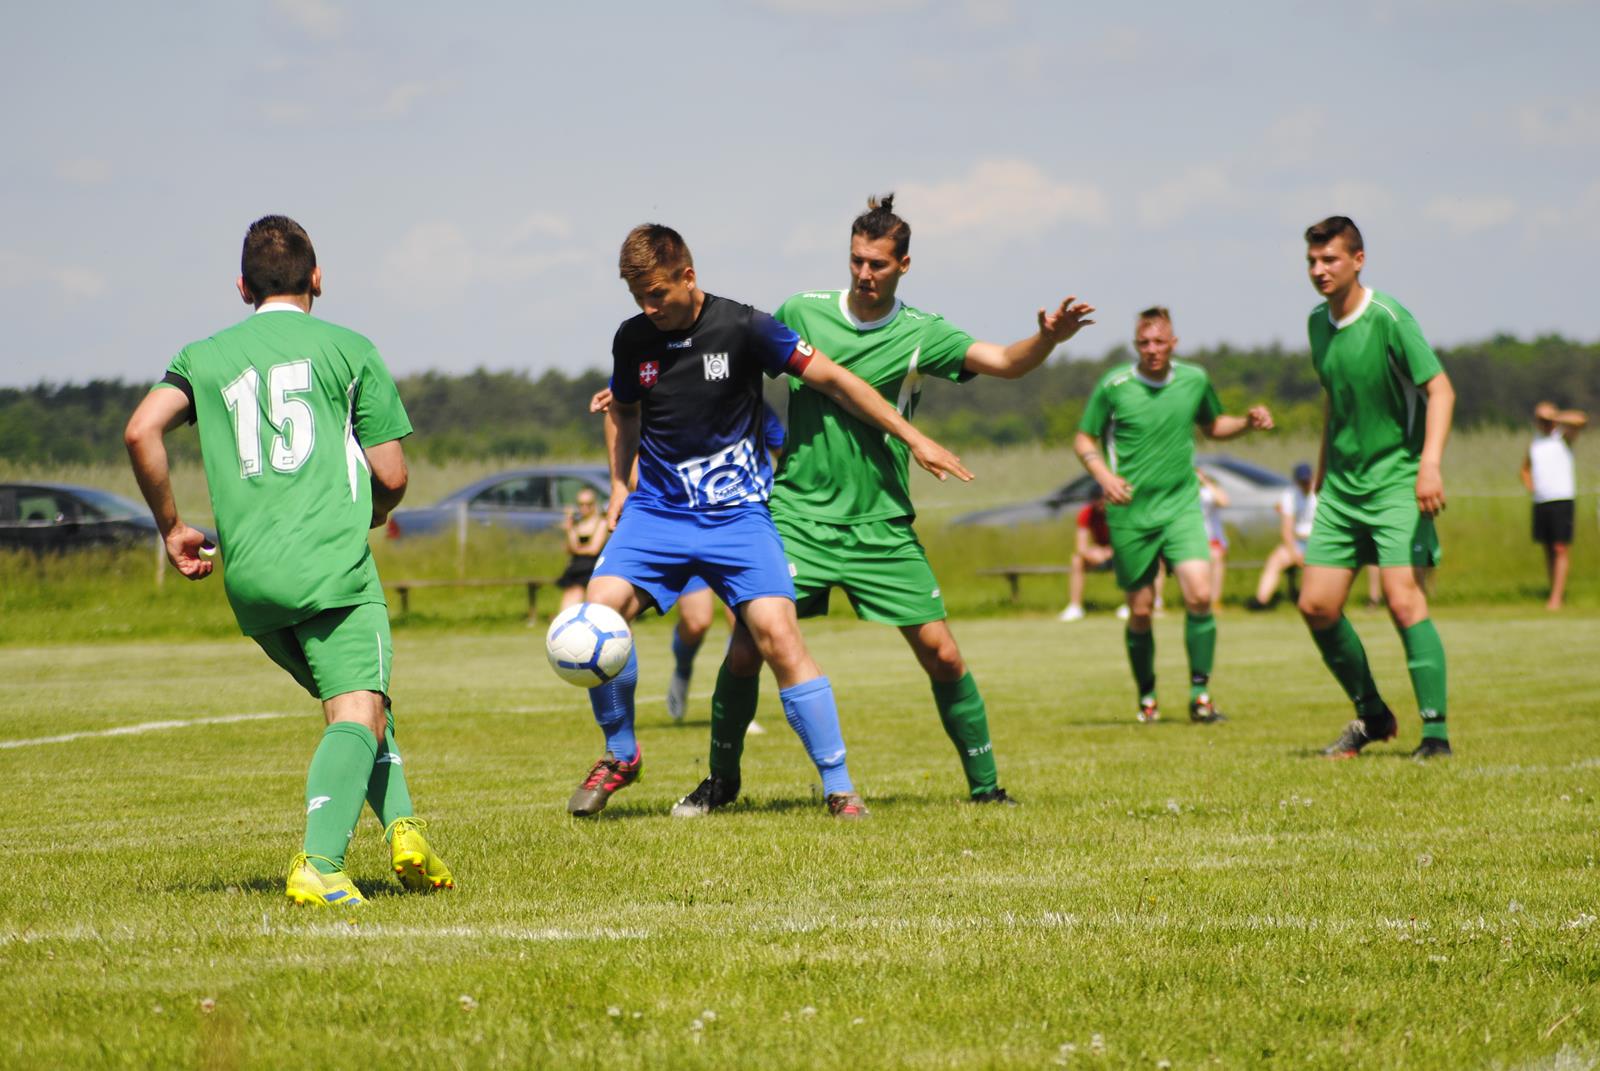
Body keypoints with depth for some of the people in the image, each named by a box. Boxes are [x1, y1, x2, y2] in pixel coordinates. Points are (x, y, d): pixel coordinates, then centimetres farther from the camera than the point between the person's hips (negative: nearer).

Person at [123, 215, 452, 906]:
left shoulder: (204, 356, 16)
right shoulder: (348, 349, 8)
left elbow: (142, 431, 0)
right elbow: (391, 475, 6)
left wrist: (171, 528, 11)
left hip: (247, 576, 5)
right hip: (332, 564, -5)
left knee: (356, 702, 21)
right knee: (358, 713, -12)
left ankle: (402, 828, 7)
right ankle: (318, 864, -32)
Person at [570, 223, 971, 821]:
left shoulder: (742, 328, -10)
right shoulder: (633, 339, 2)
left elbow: (832, 380, -2)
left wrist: (913, 439, -1)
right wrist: (619, 486, 11)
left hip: (736, 513, -3)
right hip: (656, 509, 3)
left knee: (777, 633, -18)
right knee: (602, 607, -19)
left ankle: (838, 787, -9)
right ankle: (620, 755, 3)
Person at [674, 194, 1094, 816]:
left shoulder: (920, 335, -2)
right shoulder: (801, 313, 1)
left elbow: (1004, 363, -13)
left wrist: (1047, 339, -34)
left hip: (881, 525, 0)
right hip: (798, 514, 0)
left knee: (940, 653, -5)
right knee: (747, 645, -9)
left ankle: (985, 787, 10)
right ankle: (721, 781, 11)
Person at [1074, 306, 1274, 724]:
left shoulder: (1195, 380, 4)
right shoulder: (1113, 386, -5)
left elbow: (1213, 425, 22)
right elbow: (1084, 439, 4)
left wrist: (1248, 422, 3)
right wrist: (1105, 476, -13)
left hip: (1182, 506, 1)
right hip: (1130, 513, -1)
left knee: (1200, 595, -16)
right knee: (1140, 611, 3)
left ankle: (1200, 694, -6)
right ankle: (1146, 697, 23)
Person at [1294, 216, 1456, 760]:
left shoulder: (1388, 318, -14)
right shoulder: (1318, 322, 8)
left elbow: (1440, 389, -17)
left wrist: (1430, 463, -29)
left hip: (1396, 480, -7)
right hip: (1342, 487, 7)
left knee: (1403, 598, -19)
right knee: (1316, 606, 1)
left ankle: (1435, 731, -14)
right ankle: (1372, 715, 19)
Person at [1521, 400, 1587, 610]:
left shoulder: (1563, 437, 0)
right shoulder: (1534, 442, 15)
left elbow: (1581, 420, -20)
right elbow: (1525, 469, 30)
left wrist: (1555, 417, -12)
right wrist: (1529, 486, 11)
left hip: (1562, 500, -6)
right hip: (1540, 503, 6)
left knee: (1560, 549, -9)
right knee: (1548, 550, 7)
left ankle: (1556, 598, -13)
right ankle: (1557, 592, 13)